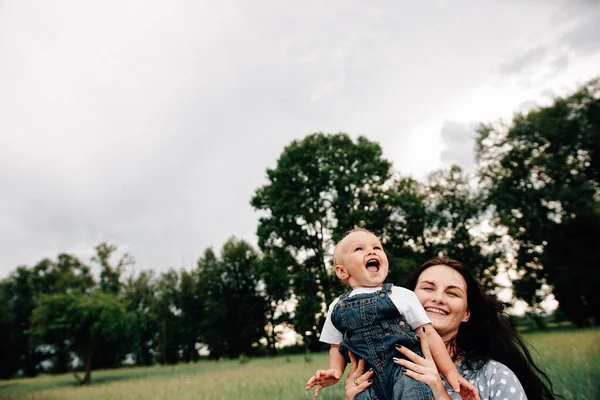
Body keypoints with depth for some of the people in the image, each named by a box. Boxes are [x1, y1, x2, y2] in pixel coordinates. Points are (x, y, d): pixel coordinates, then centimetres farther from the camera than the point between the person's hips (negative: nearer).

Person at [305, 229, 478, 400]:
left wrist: (450, 372, -1)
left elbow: (428, 334, 2)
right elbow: (337, 346, 16)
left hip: (406, 369, -1)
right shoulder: (337, 307, 6)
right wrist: (335, 370, -1)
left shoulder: (401, 295, -1)